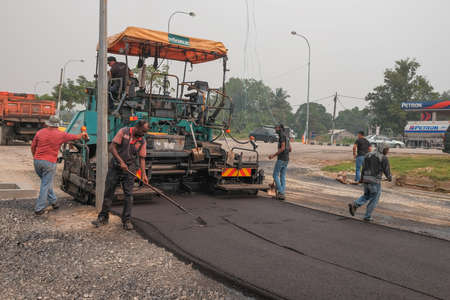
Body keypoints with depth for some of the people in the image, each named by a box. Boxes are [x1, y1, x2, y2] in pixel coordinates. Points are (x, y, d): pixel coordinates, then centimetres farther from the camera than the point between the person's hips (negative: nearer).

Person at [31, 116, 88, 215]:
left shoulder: (40, 132, 6)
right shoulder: (61, 135, -2)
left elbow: (33, 146, 10)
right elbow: (75, 137, 13)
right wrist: (82, 134, 34)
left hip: (37, 161, 4)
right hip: (50, 162, -4)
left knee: (46, 182, 22)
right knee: (46, 185, 2)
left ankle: (53, 201, 29)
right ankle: (39, 209, 4)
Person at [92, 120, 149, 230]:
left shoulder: (142, 141, 1)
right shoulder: (123, 132, -8)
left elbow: (142, 158, 1)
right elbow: (112, 147, -10)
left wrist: (143, 174, -12)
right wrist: (121, 162, -18)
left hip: (129, 169, 1)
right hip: (115, 167, -1)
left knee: (128, 195, -2)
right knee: (108, 192, 5)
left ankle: (126, 221, 8)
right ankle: (103, 218, 19)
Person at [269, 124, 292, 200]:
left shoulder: (282, 136, -12)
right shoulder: (286, 137, 18)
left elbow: (282, 148, -21)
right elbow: (290, 149, 20)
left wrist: (273, 155, -17)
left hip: (281, 159, -9)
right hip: (286, 159, 9)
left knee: (275, 175, -1)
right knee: (283, 176, 8)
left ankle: (280, 192, -6)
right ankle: (282, 194, 7)